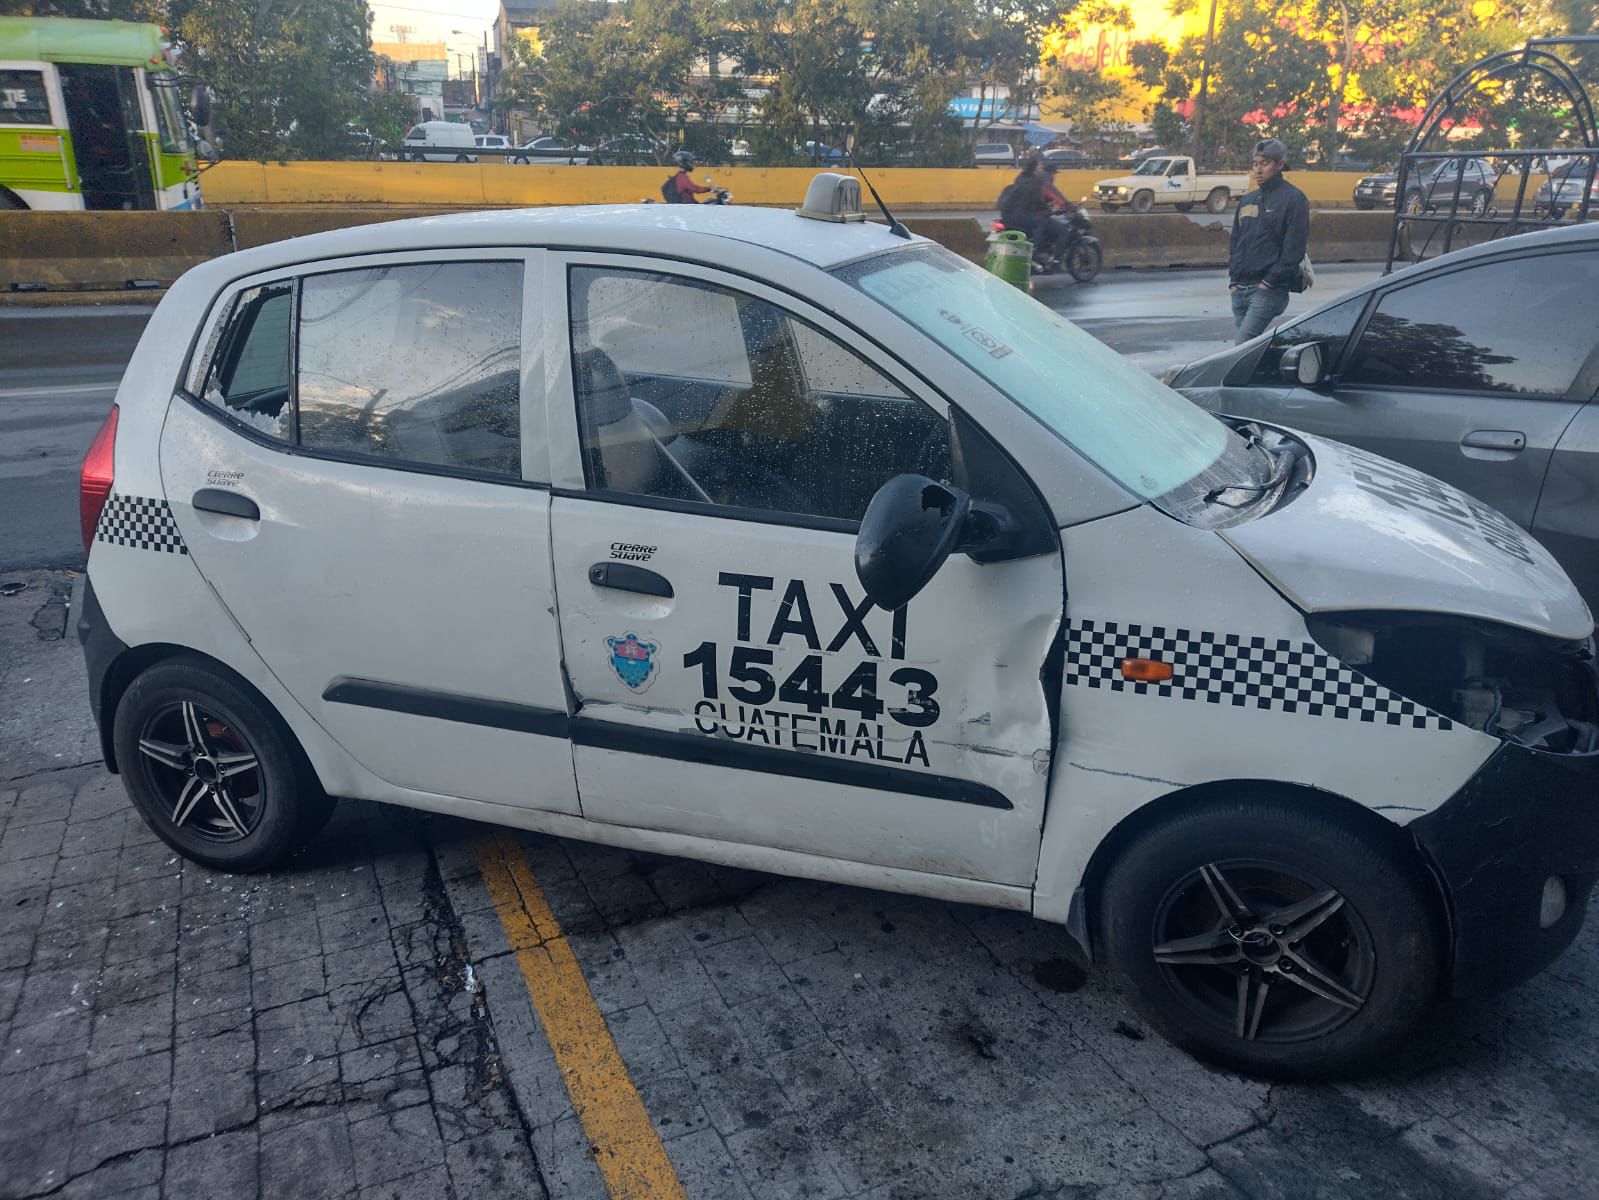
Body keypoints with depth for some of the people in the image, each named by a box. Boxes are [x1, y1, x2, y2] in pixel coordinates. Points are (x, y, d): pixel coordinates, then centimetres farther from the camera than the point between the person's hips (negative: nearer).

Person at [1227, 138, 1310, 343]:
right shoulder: (1246, 200, 17)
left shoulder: (1293, 199, -4)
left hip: (1269, 290, -7)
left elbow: (1294, 248, -10)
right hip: (1240, 289, 7)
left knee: (1243, 345, -20)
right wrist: (1233, 278, 9)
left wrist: (1270, 282, -16)